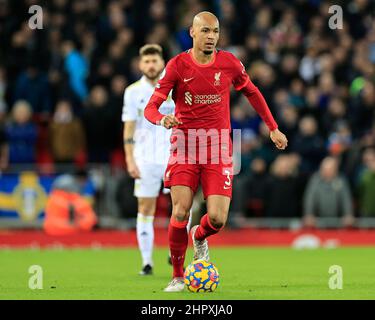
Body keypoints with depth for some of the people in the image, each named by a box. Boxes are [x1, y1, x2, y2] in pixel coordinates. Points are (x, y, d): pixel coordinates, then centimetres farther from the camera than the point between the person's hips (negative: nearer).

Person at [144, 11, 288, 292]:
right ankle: (177, 276, 6)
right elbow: (151, 108, -7)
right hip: (184, 146, -1)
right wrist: (163, 119, -31)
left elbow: (252, 92, 20)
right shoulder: (177, 65, -5)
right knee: (180, 214, -13)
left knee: (217, 219, -10)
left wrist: (273, 128, 21)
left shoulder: (229, 63, 2)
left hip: (218, 148, 1)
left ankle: (200, 237, 28)